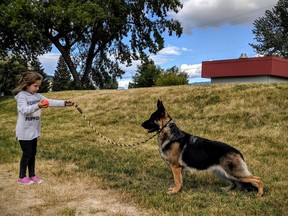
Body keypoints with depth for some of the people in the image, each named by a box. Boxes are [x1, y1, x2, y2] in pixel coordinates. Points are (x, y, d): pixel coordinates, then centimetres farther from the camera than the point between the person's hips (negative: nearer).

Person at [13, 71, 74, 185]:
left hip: (34, 130, 7)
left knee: (33, 153, 14)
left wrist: (64, 103, -16)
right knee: (27, 154, 2)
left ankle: (32, 175, 26)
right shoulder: (21, 96, -15)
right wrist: (38, 106, -45)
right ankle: (22, 177, 18)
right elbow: (25, 110, -29)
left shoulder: (37, 95, 5)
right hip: (24, 132, -7)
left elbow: (51, 102, -3)